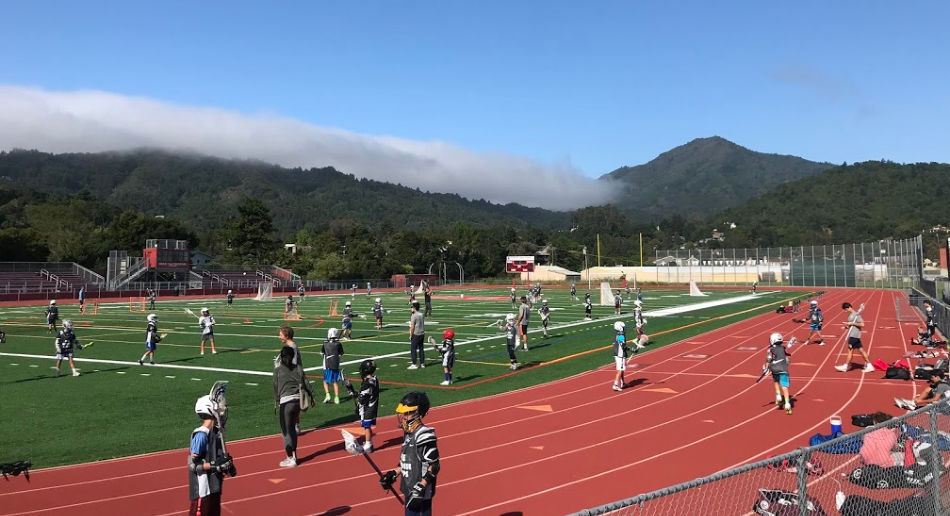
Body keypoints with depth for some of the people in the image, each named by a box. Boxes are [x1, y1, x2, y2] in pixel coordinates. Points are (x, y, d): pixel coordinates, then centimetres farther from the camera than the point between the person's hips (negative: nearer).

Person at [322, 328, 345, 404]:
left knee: (326, 381, 14)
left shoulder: (325, 344, -4)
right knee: (335, 382, 11)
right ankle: (336, 398, 9)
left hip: (327, 366, 0)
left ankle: (327, 395, -3)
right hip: (336, 365, 0)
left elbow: (323, 353, 6)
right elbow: (341, 354, 0)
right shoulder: (338, 344, -7)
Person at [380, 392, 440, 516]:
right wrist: (394, 474, 15)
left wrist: (420, 488, -24)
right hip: (409, 489, 9)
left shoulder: (424, 435, -21)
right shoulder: (408, 433, 8)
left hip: (421, 493, -9)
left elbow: (434, 466, -21)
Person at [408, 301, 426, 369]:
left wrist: (410, 335, -8)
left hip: (416, 334, -8)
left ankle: (414, 364, -2)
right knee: (421, 348, 14)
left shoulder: (414, 316, -16)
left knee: (413, 349, -1)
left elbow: (412, 327, -15)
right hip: (422, 334, 8)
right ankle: (422, 363, 19)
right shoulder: (422, 315, 6)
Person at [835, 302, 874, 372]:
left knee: (850, 350, -5)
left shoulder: (856, 315, -12)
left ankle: (845, 366, -1)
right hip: (852, 335, 10)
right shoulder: (850, 315, 16)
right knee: (861, 350, 10)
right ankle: (869, 365, 13)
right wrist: (847, 325, 5)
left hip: (854, 336, -10)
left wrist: (852, 323, -18)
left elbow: (862, 324, -18)